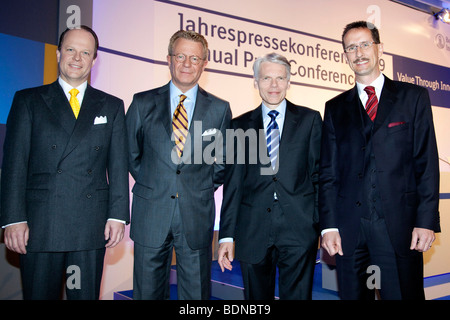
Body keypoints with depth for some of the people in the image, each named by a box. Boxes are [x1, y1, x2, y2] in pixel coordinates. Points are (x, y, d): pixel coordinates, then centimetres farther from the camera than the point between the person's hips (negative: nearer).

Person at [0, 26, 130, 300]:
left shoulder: (112, 106, 10)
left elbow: (119, 166, 6)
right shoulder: (28, 101, 7)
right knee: (39, 295, 9)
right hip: (39, 226, 0)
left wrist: (117, 215, -2)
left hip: (92, 227, 1)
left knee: (86, 295, 9)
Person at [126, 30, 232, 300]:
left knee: (196, 292, 10)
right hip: (151, 214, 1)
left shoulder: (220, 109, 2)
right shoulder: (143, 103, 2)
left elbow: (224, 161, 11)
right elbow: (131, 154, 11)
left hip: (197, 216, 0)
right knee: (148, 291, 11)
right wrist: (151, 185, 6)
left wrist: (204, 189, 6)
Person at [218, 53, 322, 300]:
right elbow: (233, 184, 7)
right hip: (253, 231, 2)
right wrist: (226, 235, 2)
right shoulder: (240, 126, 9)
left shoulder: (310, 119, 8)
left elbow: (319, 174, 5)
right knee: (256, 297, 12)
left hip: (298, 230, -1)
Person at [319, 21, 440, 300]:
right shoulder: (335, 108, 12)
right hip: (349, 227, 2)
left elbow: (427, 162, 2)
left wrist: (427, 220, -7)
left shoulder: (414, 97, 8)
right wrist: (329, 225, -1)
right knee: (352, 294, 9)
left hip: (399, 224, -1)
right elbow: (328, 171, 7)